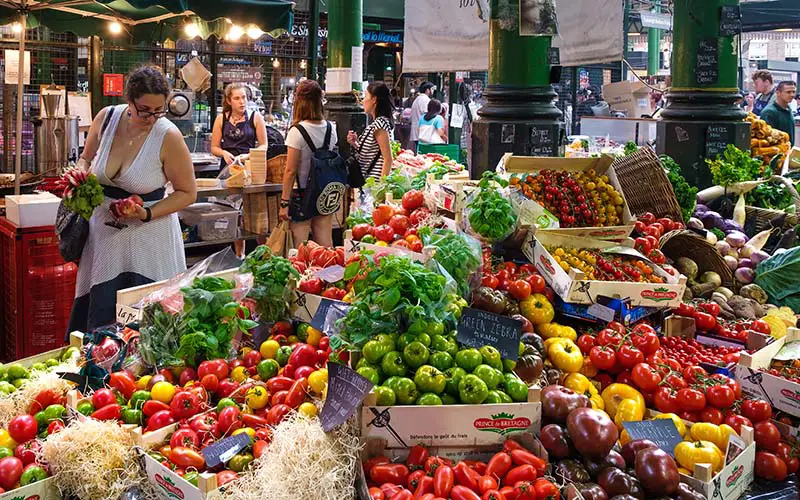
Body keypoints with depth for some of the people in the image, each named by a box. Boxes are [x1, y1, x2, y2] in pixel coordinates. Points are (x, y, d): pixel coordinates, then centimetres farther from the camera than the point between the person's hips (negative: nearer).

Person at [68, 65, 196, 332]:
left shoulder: (169, 137, -17)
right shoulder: (106, 118, -5)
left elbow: (187, 193, -8)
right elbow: (86, 159, 15)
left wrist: (147, 214, -20)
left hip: (148, 235, -4)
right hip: (103, 230, 4)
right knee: (99, 318, 12)